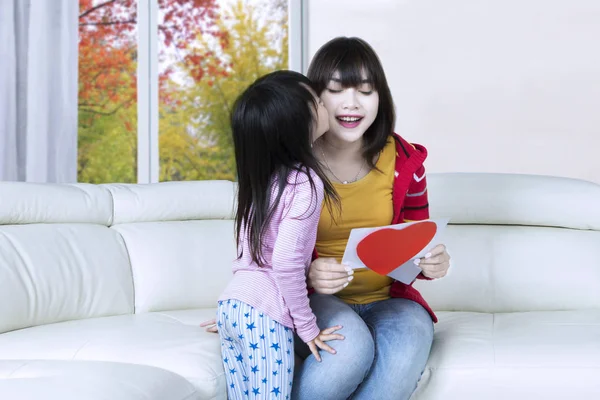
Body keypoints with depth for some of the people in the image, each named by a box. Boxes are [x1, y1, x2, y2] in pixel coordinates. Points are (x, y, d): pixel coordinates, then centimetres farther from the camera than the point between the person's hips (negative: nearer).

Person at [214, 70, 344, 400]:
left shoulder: (260, 175, 9)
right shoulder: (307, 183, -13)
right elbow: (286, 263, -20)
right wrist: (307, 326, -9)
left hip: (231, 304, 7)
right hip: (264, 315, -7)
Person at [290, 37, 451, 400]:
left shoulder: (405, 160, 0)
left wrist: (434, 263, -14)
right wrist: (306, 272, -25)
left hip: (389, 299, 2)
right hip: (315, 301, -2)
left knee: (406, 350, -33)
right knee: (350, 347, -36)